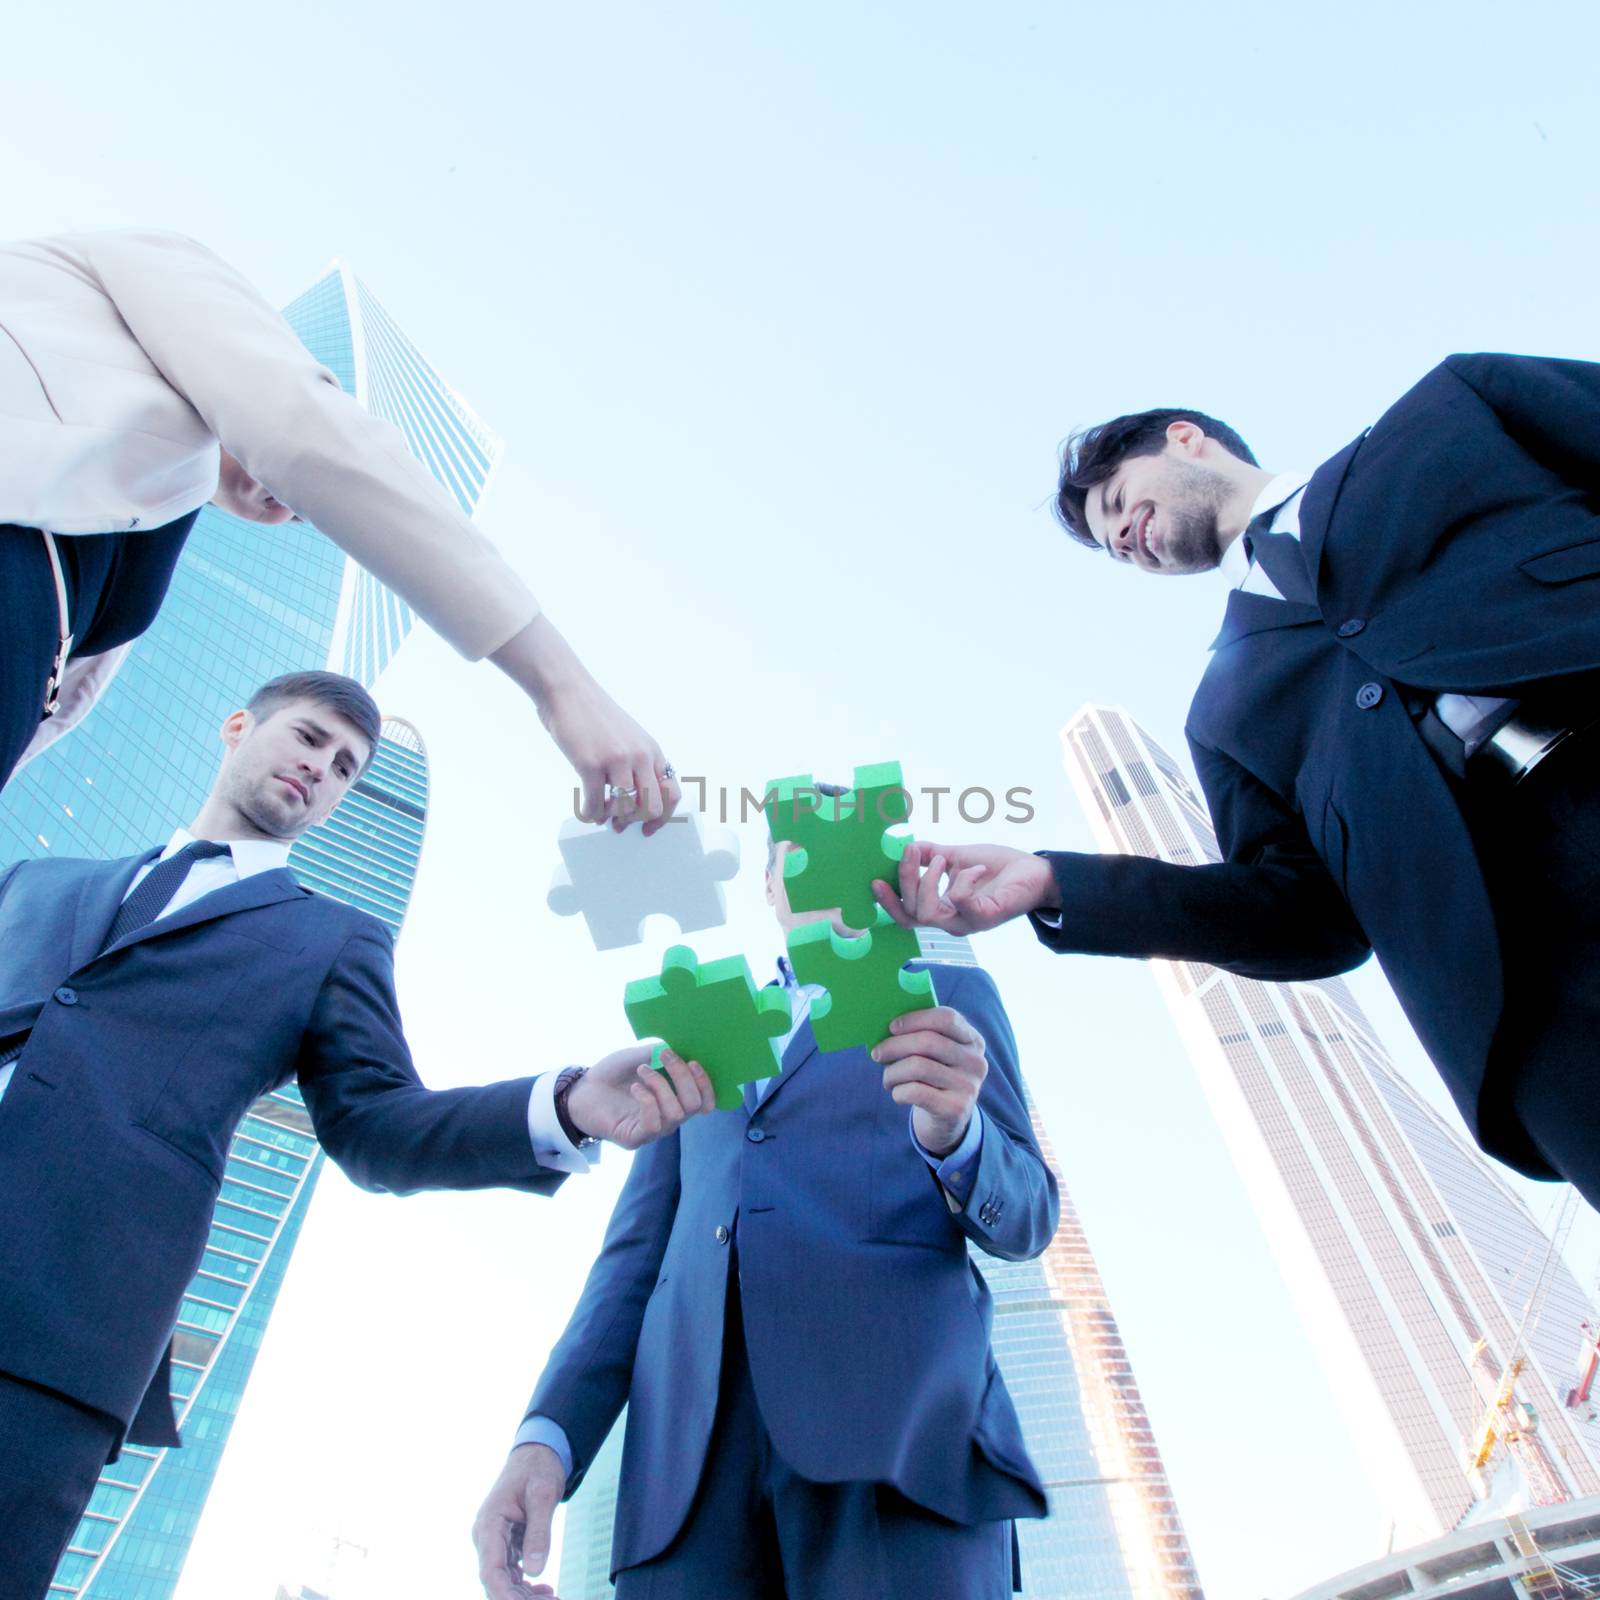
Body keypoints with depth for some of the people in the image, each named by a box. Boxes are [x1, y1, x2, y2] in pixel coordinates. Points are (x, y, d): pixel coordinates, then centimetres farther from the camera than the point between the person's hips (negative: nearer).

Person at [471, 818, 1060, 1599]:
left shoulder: (953, 996, 15)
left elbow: (1024, 1217, 7)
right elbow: (638, 1251, 19)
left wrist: (953, 1131, -17)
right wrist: (546, 1434, 3)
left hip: (899, 1426, -2)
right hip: (695, 1454, 3)